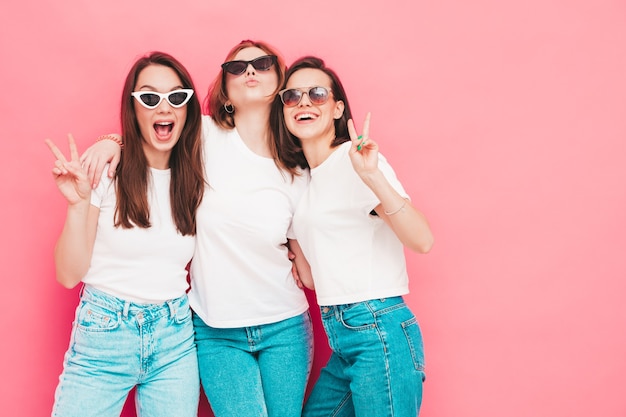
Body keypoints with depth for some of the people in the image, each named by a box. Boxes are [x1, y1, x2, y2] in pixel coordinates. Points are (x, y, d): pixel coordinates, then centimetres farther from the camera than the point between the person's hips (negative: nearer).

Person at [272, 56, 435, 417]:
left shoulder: (356, 159, -10)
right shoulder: (304, 178, 14)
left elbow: (422, 240, -23)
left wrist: (373, 177, -32)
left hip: (379, 332, -8)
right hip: (341, 338, 8)